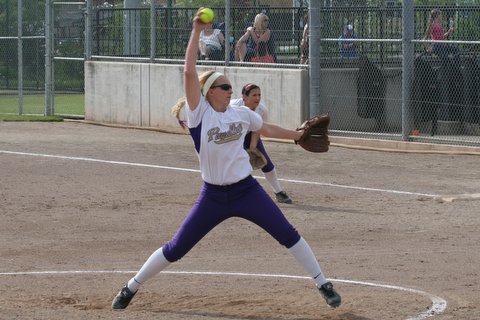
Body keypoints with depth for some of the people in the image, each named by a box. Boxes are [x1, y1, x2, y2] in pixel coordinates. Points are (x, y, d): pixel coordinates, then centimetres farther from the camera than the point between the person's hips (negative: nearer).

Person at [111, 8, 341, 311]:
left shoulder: (241, 113, 2)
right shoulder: (199, 113, -10)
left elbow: (267, 129, 22)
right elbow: (189, 72, -20)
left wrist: (298, 134, 27)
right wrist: (196, 32, -22)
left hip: (247, 190, 3)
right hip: (213, 196, -3)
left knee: (288, 235, -3)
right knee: (175, 249, 1)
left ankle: (324, 285, 10)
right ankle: (131, 288, 19)